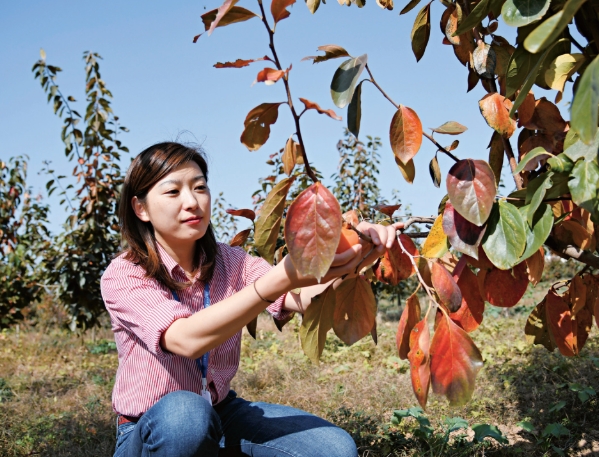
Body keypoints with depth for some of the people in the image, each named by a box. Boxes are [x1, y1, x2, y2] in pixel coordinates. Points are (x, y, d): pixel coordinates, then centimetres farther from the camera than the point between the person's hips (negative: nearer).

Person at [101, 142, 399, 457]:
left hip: (220, 413, 4)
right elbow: (187, 339, -35)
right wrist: (281, 279, -46)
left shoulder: (230, 264, -3)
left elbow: (305, 298, -20)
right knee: (184, 411, -38)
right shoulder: (122, 276, -17)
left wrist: (352, 258, -41)